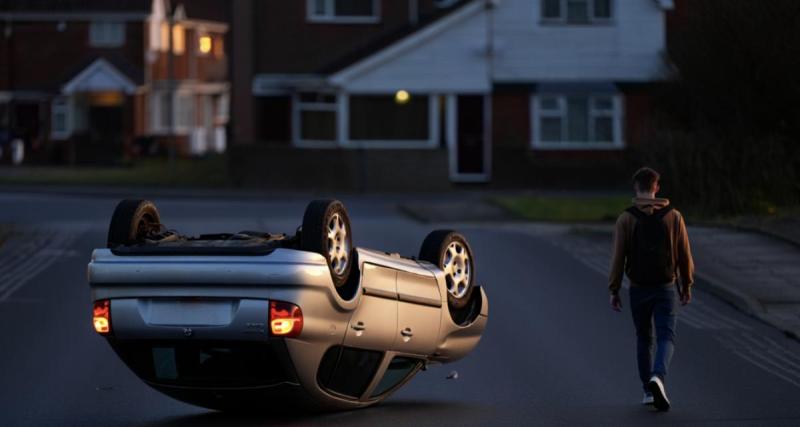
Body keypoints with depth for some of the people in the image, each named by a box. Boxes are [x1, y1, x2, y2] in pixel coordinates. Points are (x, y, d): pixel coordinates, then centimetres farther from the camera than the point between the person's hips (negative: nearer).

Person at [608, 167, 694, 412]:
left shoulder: (626, 219, -7)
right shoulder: (673, 217, -3)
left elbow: (618, 258, -8)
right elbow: (684, 255, 0)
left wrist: (614, 291, -1)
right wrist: (687, 285, 12)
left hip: (639, 289, 0)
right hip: (666, 288, 0)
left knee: (643, 339, 16)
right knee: (666, 338, -1)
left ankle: (648, 391, 18)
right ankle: (657, 377, -28)